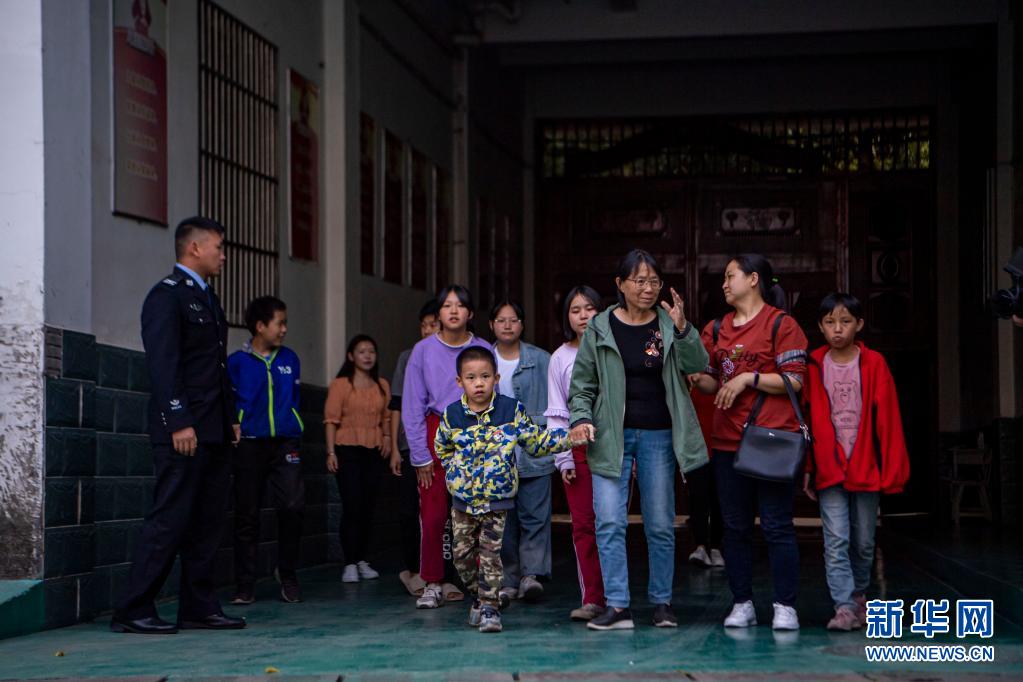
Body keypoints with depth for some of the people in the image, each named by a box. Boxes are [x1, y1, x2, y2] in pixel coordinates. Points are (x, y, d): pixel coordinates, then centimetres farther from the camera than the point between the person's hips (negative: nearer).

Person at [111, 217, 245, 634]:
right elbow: (163, 364, -16)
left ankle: (198, 608, 13)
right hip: (184, 430, -9)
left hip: (214, 431, 9)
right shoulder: (167, 295, -8)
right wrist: (179, 422, -22)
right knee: (170, 518, -9)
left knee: (207, 521, 9)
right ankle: (132, 611, -4)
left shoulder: (207, 298, 21)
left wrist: (230, 419, 16)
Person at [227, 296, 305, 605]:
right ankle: (245, 585, 9)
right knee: (247, 515, 2)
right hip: (250, 444, -2)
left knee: (293, 505, -12)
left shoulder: (290, 359, 10)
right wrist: (234, 431, -8)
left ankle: (287, 573, 7)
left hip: (285, 443, 2)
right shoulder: (237, 362, -2)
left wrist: (291, 429, 12)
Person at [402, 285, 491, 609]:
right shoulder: (423, 350, 2)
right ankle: (432, 585, 8)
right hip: (436, 433, 0)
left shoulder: (484, 351, 4)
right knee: (432, 516, -3)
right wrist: (421, 455, -3)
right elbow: (412, 406, 2)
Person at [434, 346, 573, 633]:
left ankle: (490, 608, 0)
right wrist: (455, 471, 8)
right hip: (463, 501, 2)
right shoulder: (451, 415, -2)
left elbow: (537, 442, 2)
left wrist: (568, 436, -8)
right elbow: (441, 448, 17)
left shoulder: (512, 410, -6)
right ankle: (477, 598, 28)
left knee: (490, 553, -6)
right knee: (463, 554, 8)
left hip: (497, 500, -2)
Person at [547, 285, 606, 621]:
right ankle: (592, 599, 2)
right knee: (583, 524, -1)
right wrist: (563, 457, 0)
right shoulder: (561, 358, 8)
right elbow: (556, 413, 8)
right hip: (577, 447, 1)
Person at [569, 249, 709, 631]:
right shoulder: (600, 328, 2)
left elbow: (698, 365, -11)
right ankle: (617, 606, -7)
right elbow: (582, 384, 6)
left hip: (658, 436, 1)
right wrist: (581, 418, -9)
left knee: (660, 524, 7)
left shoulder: (668, 324, 3)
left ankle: (662, 602, 18)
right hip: (612, 436, -1)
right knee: (609, 521, -9)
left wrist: (682, 329, -24)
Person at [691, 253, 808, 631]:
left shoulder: (780, 324, -3)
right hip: (728, 442, 6)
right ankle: (742, 604, 17)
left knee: (777, 526, -3)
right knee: (735, 528, 9)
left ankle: (785, 607, 3)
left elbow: (795, 380, -8)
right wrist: (696, 377, -3)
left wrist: (749, 378, -14)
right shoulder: (717, 329, 15)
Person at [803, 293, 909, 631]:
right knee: (836, 541, -8)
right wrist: (807, 468, 4)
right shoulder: (815, 367, 3)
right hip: (829, 469, 0)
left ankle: (858, 593, 31)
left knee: (864, 542, 11)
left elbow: (888, 419, -2)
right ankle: (845, 608, -10)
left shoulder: (874, 364, -1)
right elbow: (807, 420, 6)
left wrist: (892, 469, -5)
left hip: (866, 468, 0)